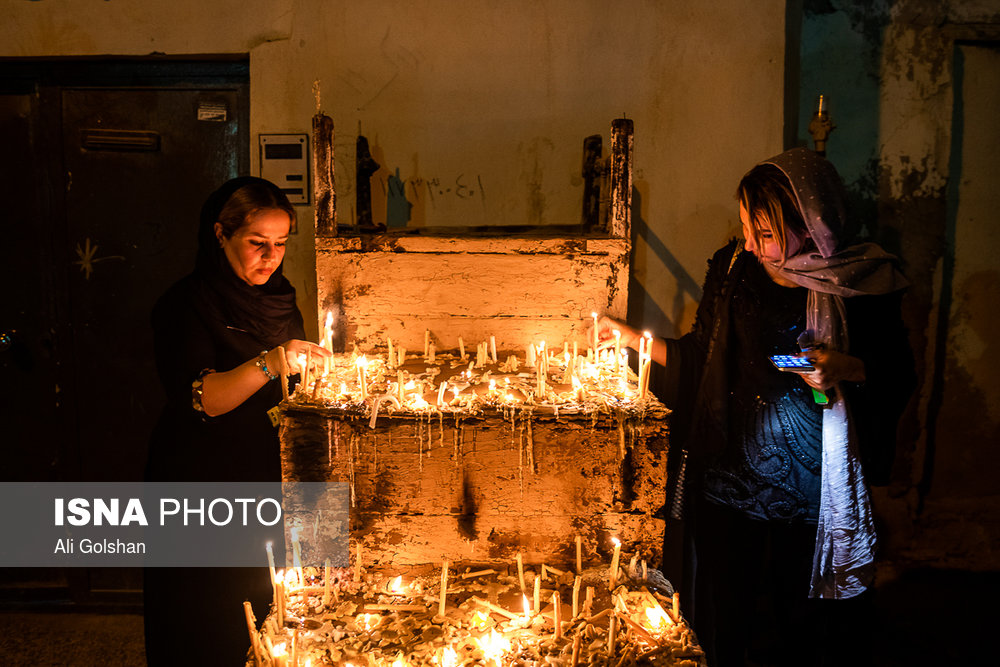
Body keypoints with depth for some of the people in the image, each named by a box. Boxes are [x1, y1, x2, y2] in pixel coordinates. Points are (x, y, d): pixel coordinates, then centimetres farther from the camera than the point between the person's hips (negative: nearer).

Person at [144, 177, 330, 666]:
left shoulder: (280, 299, 9)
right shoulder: (186, 304, -11)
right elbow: (197, 399, -23)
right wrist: (269, 364, -34)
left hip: (270, 481, 6)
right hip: (203, 484, -6)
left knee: (268, 621, 13)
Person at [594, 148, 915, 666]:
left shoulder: (861, 285, -10)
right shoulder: (734, 269, -1)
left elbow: (898, 376, -1)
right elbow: (697, 359, 10)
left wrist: (846, 368, -19)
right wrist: (632, 338, 5)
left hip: (810, 494, -2)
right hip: (727, 483, 3)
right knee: (724, 620, 15)